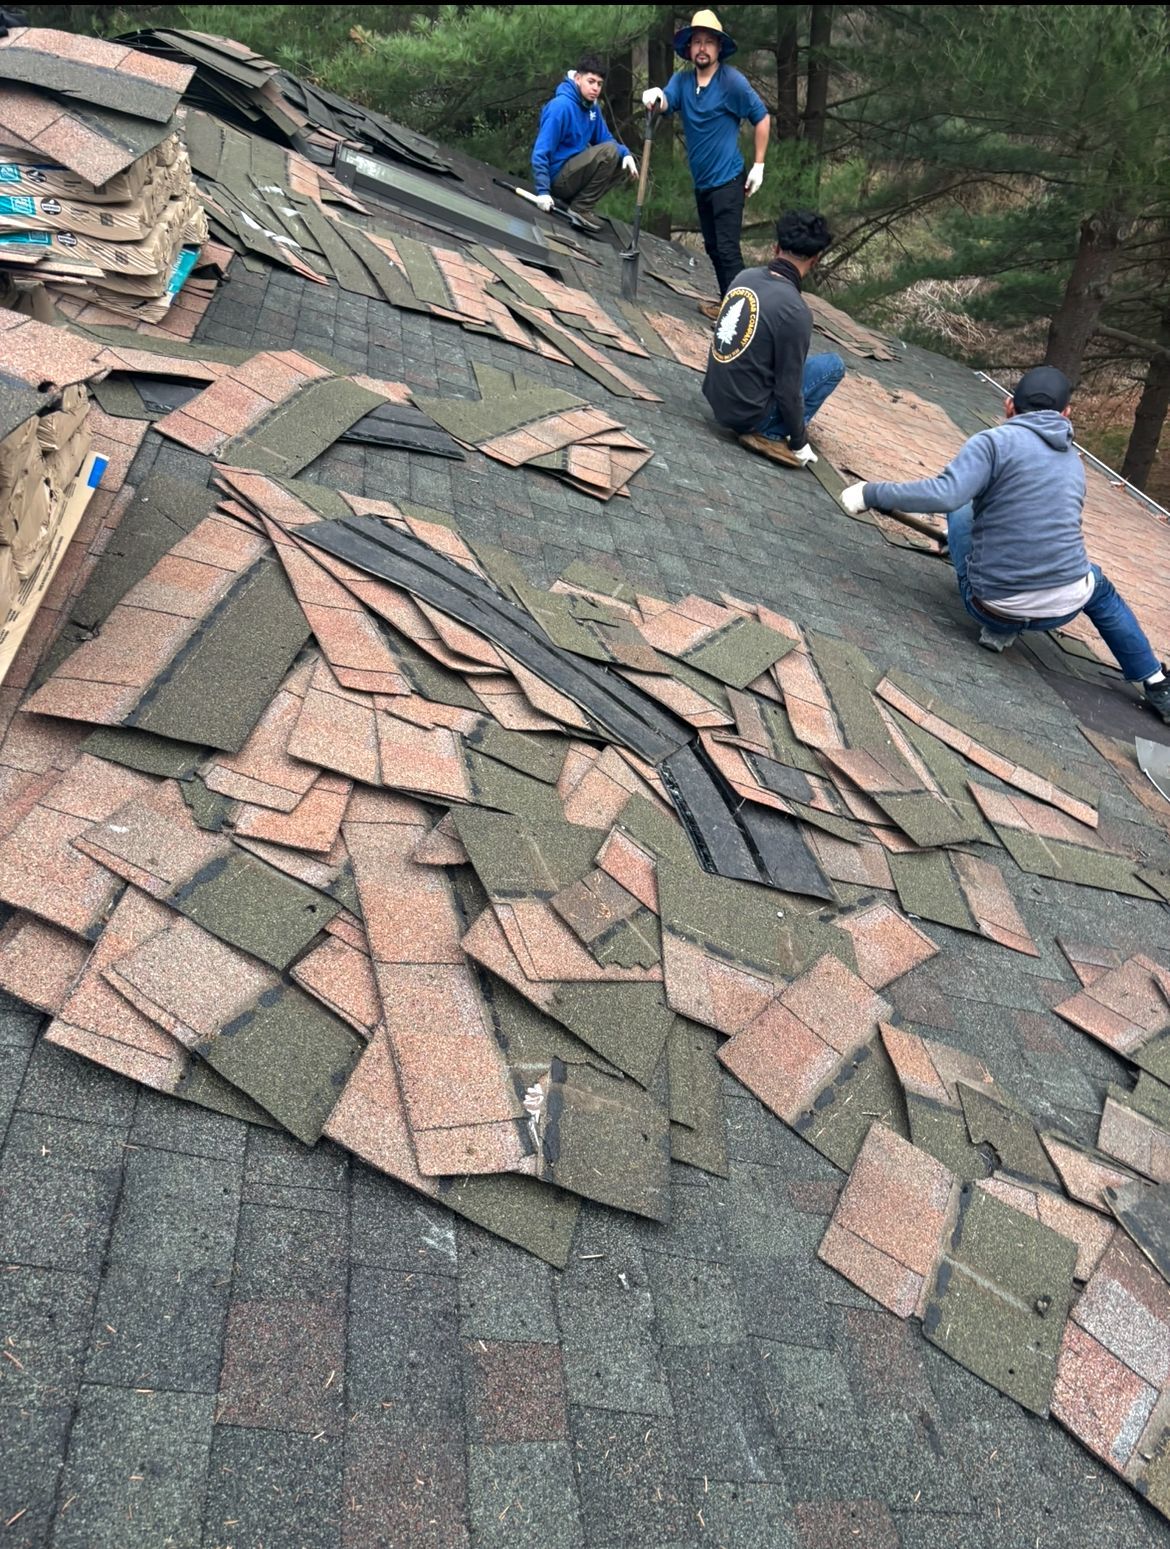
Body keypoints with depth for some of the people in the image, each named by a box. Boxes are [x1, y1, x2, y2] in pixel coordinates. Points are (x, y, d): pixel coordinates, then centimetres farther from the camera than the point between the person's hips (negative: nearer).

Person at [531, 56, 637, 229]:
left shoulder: (592, 107, 7)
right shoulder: (561, 106, -17)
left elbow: (606, 138, 14)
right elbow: (541, 152, -21)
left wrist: (625, 154, -8)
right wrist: (543, 191, -30)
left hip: (573, 168, 9)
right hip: (557, 177, -8)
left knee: (621, 159, 10)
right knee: (609, 151, -20)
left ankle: (571, 199, 7)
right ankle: (580, 208, -13)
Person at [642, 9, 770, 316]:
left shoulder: (732, 81, -11)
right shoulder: (682, 80, 3)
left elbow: (762, 118, -5)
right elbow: (666, 103, -15)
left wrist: (758, 166, -8)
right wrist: (656, 98, -39)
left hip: (727, 181, -7)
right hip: (701, 182, 7)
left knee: (727, 248, -12)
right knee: (713, 247, 15)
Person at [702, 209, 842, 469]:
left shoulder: (744, 277, -1)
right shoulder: (795, 311, -22)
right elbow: (789, 390, -17)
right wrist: (799, 443, -3)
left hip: (715, 397, 7)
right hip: (745, 413, -7)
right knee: (833, 365, 4)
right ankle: (768, 435, -1)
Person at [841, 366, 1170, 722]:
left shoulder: (996, 441, -7)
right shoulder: (1074, 462, 14)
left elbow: (944, 495, -23)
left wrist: (871, 494, -12)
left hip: (992, 605, -4)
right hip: (1064, 608, 4)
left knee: (960, 513, 21)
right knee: (1101, 591, 40)